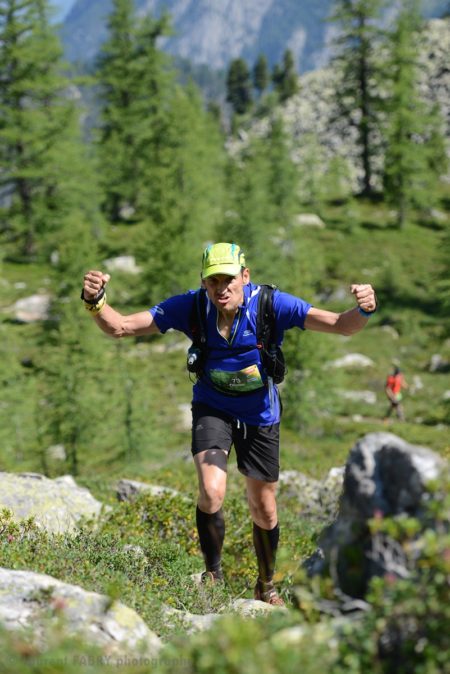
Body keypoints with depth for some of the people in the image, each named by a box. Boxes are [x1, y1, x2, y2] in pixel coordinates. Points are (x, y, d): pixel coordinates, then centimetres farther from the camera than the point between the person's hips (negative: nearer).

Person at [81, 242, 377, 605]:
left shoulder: (270, 304, -25)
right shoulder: (191, 307, -22)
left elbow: (341, 325, -30)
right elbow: (118, 327, -22)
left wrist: (364, 310, -52)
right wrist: (95, 301, -42)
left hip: (261, 414, 1)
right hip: (213, 409, 0)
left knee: (264, 509, 11)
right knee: (212, 492, -25)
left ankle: (266, 586, 37)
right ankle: (213, 575, -1)